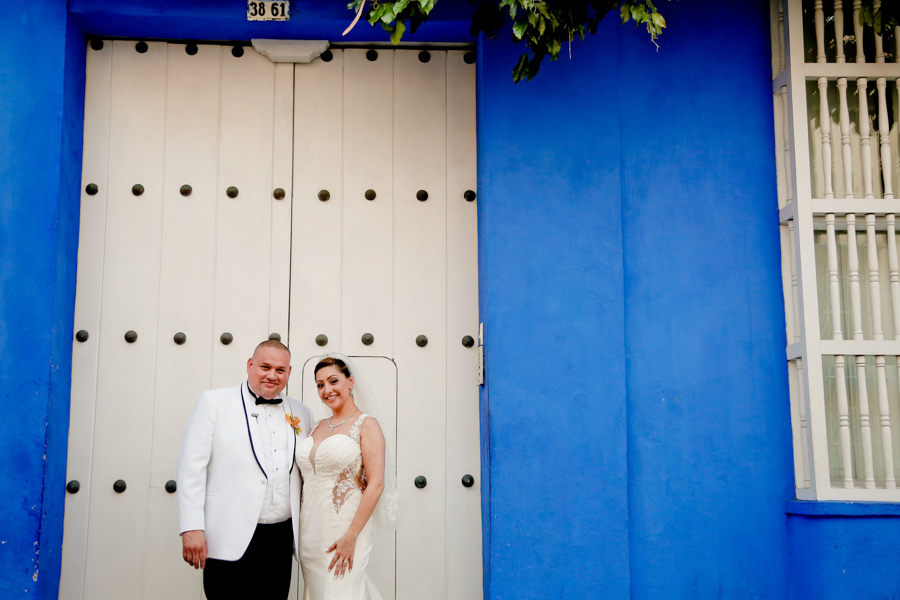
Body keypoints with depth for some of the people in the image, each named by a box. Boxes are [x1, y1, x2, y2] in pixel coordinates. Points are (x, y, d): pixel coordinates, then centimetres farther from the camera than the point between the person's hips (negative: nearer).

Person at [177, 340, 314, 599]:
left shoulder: (301, 414, 12)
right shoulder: (214, 402, 1)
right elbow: (191, 466, -4)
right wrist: (191, 528, -11)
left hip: (282, 539, 4)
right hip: (231, 540, -4)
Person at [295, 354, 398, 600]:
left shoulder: (366, 425, -6)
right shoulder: (317, 427, 13)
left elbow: (376, 485, -13)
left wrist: (350, 537, -18)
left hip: (343, 531, -6)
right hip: (310, 531, 6)